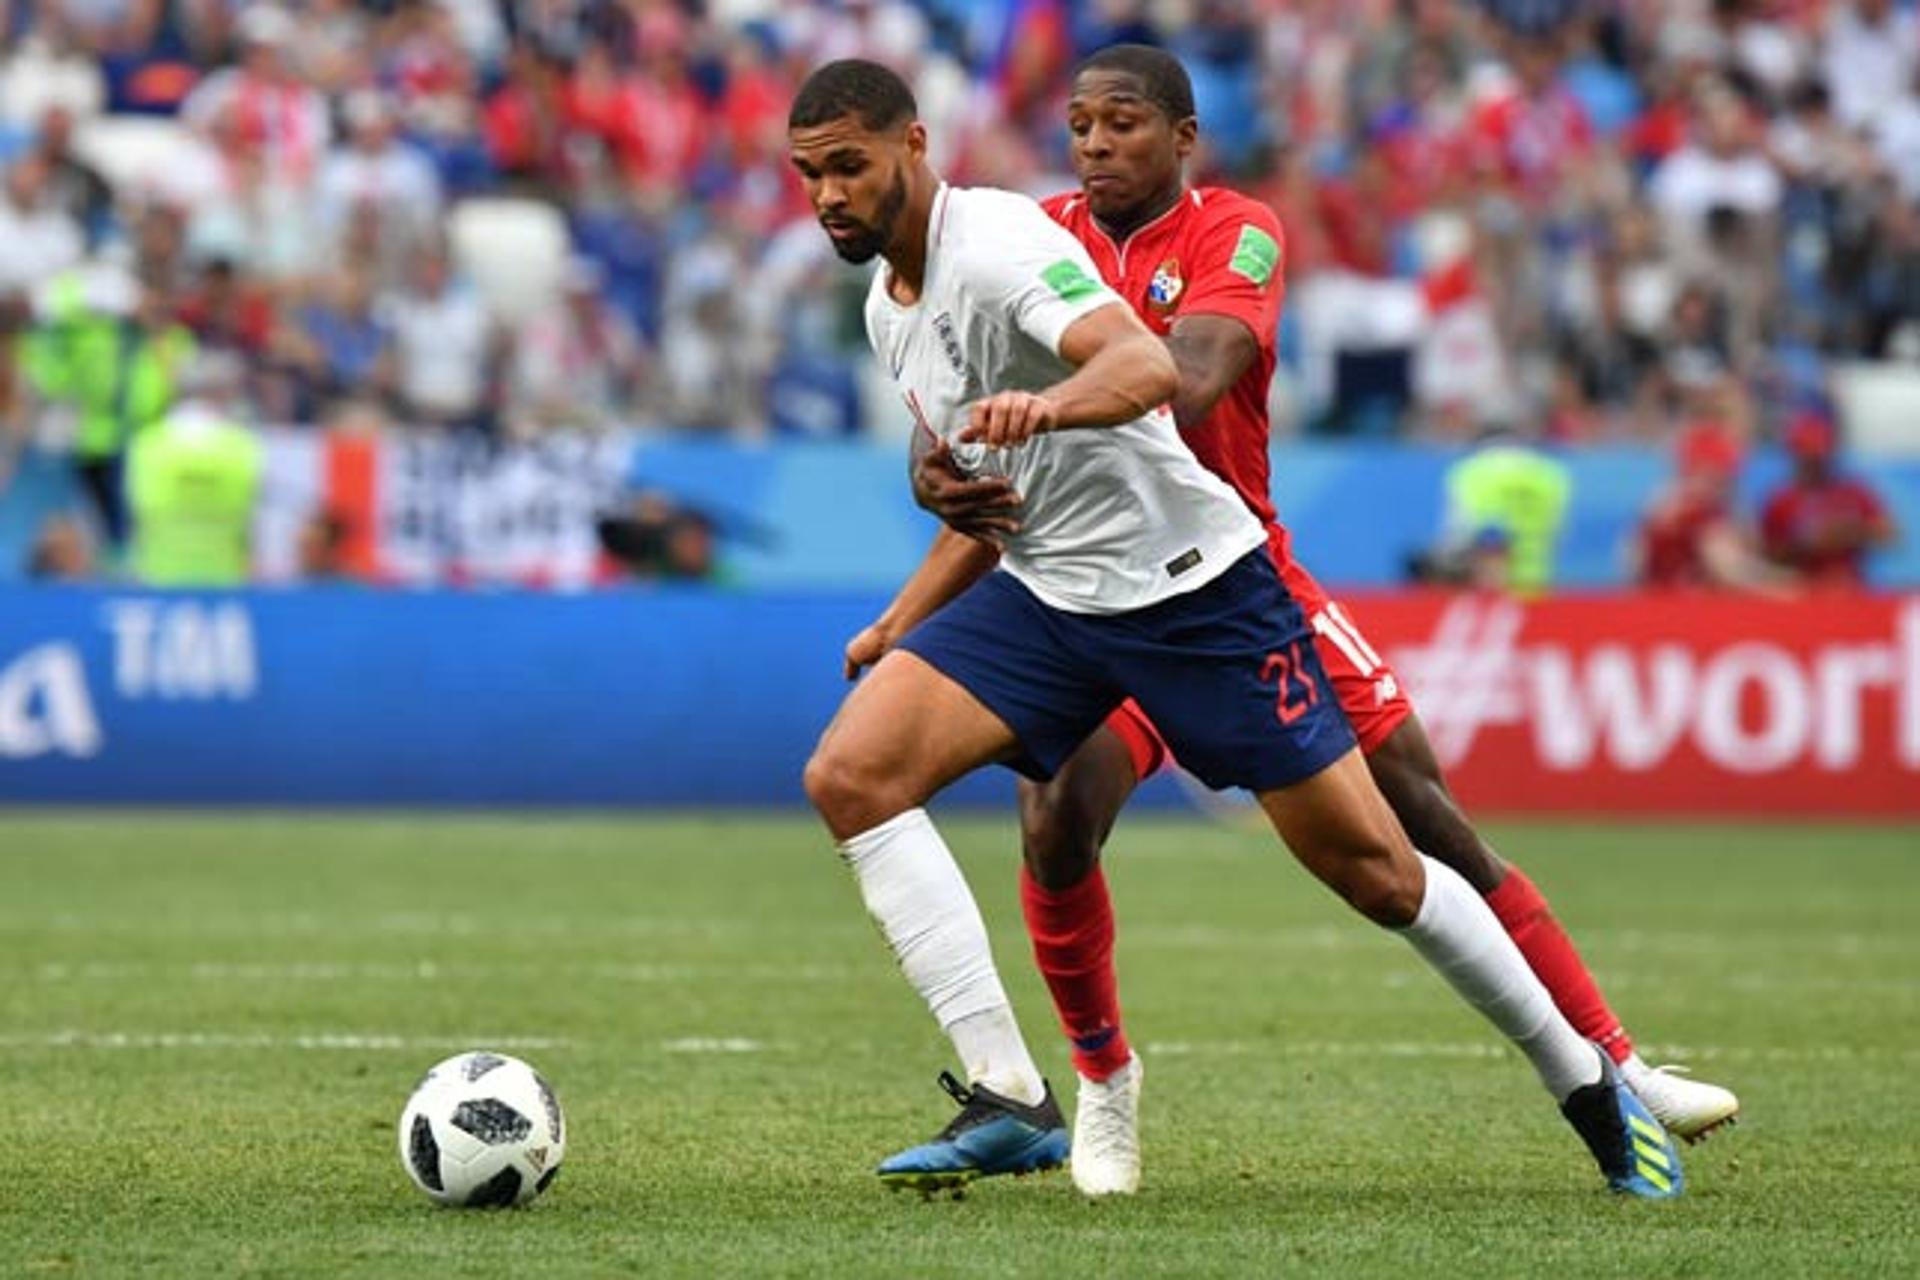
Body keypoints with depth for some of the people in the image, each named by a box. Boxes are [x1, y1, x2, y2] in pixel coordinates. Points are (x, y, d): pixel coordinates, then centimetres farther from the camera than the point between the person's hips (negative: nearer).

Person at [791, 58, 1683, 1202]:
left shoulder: (997, 241, -17)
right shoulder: (889, 307, 10)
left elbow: (1147, 362, -37)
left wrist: (1047, 404, -56)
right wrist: (898, 628, 18)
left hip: (1191, 586, -8)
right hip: (1042, 594, 8)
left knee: (1375, 870, -4)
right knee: (850, 773, -15)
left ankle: (1588, 1084, 18)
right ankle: (1009, 1100, -16)